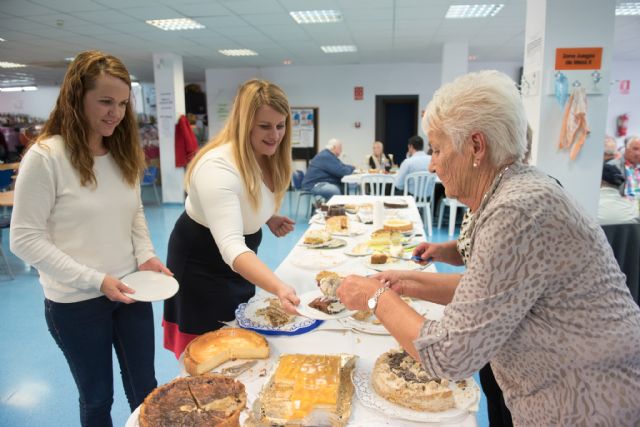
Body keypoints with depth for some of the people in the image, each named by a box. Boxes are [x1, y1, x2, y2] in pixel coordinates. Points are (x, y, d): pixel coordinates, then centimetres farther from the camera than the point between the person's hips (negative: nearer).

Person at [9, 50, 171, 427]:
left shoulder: (124, 152, 3)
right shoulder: (46, 156, -16)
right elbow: (26, 240, -15)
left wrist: (146, 255, -6)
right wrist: (94, 280, -20)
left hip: (131, 291, 5)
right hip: (76, 303, -5)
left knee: (145, 388, 17)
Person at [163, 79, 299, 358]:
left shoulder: (267, 157, -7)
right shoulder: (218, 168, -33)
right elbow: (231, 247, -44)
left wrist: (269, 218, -7)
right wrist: (278, 288, -58)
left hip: (241, 262, 8)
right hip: (201, 266, -8)